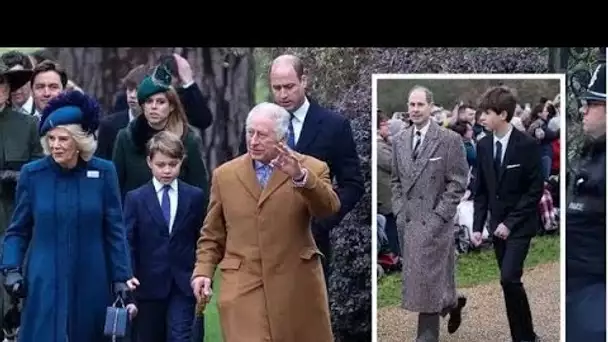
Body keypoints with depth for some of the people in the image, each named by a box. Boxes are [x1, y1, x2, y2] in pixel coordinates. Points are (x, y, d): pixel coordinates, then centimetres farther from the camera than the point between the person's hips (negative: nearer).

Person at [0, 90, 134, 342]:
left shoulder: (103, 172, -2)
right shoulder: (32, 173, -1)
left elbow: (115, 230, 1)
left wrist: (122, 278, -4)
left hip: (91, 284, 1)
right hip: (45, 284, 0)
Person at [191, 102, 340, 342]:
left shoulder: (311, 169, 2)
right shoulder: (225, 175, 10)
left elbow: (329, 207, -17)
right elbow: (212, 234, 14)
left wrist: (300, 176, -32)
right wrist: (204, 271, 0)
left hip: (296, 282, 0)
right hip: (242, 284, 0)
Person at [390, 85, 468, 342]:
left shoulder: (450, 140, -7)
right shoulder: (399, 141, 9)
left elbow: (457, 183, -8)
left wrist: (438, 217, -13)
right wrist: (399, 211, 5)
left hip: (434, 222, -5)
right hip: (407, 222, 5)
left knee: (428, 282, -6)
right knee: (415, 279, 11)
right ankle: (452, 303, 37)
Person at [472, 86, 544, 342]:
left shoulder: (527, 145, -13)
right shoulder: (483, 145, 3)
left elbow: (535, 190, -13)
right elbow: (481, 190, 8)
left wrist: (510, 222, -16)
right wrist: (478, 226, -1)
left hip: (519, 225, -5)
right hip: (497, 225, 5)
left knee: (509, 278, -17)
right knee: (509, 282, 7)